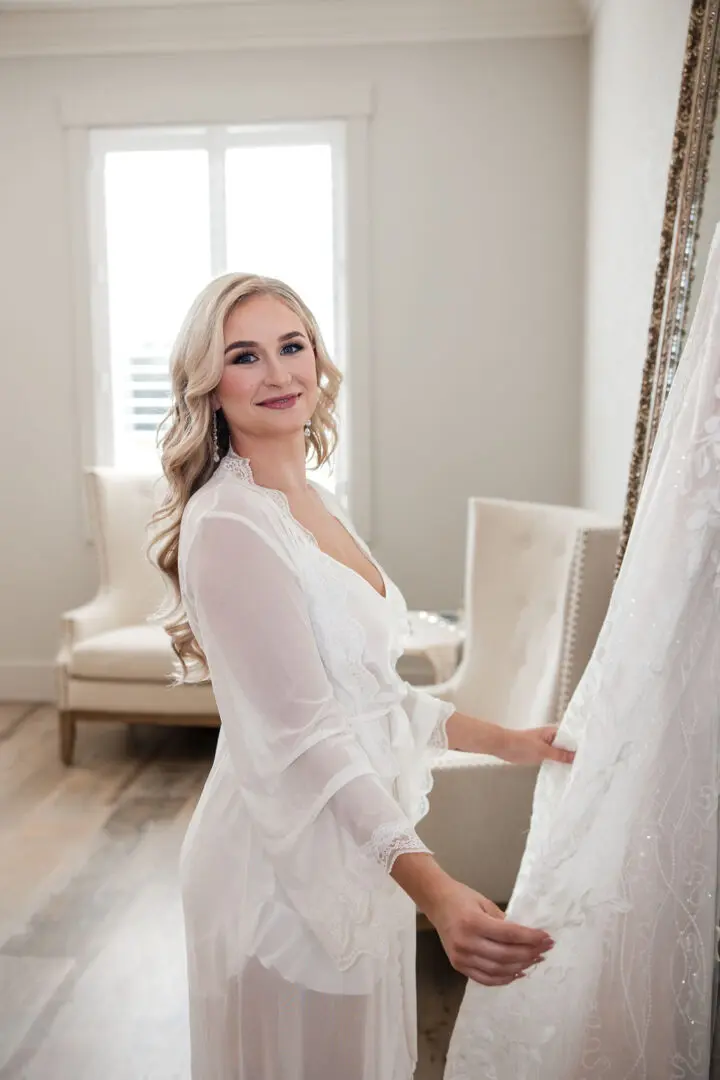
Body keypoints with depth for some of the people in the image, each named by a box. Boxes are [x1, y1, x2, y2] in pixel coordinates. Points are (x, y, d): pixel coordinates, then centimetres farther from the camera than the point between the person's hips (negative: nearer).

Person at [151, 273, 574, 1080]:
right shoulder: (227, 526, -21)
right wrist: (431, 885, -36)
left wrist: (508, 742, 17)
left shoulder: (318, 507, 6)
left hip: (364, 841, 8)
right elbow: (304, 734, -27)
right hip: (285, 853, -8)